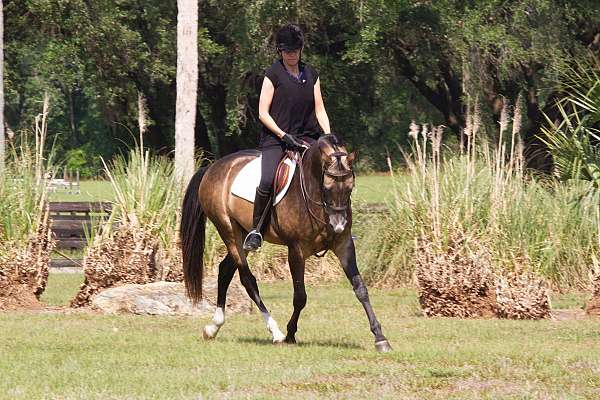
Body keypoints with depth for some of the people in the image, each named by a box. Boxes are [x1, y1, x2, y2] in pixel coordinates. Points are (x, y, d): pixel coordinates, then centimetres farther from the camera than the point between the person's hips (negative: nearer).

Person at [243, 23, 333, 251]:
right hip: (275, 139, -5)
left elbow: (319, 110, 13)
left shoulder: (311, 75, 13)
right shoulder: (274, 74, -2)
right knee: (268, 181, -27)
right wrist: (284, 135, -15)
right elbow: (263, 113, -5)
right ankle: (255, 230, -14)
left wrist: (328, 135, -3)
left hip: (306, 137, 5)